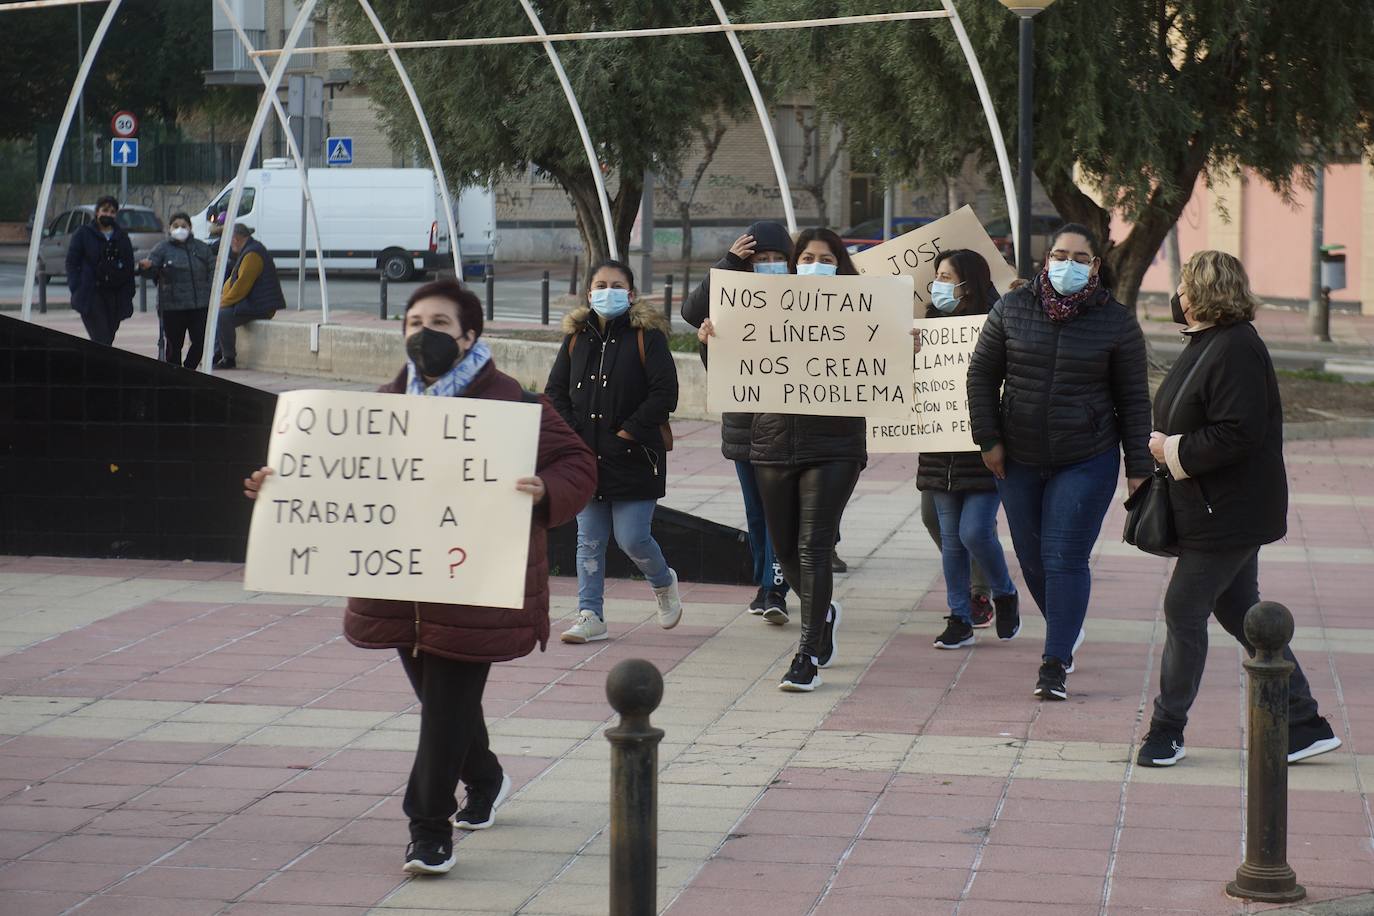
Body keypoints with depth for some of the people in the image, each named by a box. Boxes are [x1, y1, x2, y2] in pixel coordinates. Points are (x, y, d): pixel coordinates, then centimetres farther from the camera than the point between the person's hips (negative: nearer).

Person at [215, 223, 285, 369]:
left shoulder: (252, 254, -17)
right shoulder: (246, 252, 20)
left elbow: (242, 284, -22)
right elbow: (233, 280, 24)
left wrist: (224, 302, -14)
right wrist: (223, 300, 12)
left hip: (260, 307, -12)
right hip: (250, 303, 12)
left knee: (223, 316, -27)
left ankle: (229, 358, -20)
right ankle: (217, 354, 14)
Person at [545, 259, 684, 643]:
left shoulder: (646, 336, -5)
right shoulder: (576, 337, 9)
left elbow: (665, 394, -11)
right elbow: (555, 391, 11)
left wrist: (629, 432, -13)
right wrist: (570, 433, -3)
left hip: (634, 458, -4)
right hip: (585, 457, 4)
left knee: (632, 538, -6)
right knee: (589, 541, 5)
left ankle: (663, 582, 25)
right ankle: (590, 616, 10)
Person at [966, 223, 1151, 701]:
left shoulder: (1117, 322, -3)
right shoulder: (1012, 309, 1)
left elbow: (1133, 400, 1)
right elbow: (981, 375, 7)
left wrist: (1138, 468, -2)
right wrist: (988, 439, 0)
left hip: (1087, 462, -3)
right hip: (1019, 459, 3)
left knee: (1065, 559, -9)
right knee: (1032, 557, 11)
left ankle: (1055, 663, -5)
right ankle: (1067, 630, 35)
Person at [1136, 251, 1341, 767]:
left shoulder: (1235, 349, -19)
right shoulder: (1205, 343, 13)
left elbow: (1238, 434, -27)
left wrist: (1174, 452, -18)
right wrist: (1165, 446, 6)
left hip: (1227, 513, -11)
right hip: (1221, 509, 11)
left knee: (1184, 610, -4)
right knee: (1238, 612, 13)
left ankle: (1167, 730, 7)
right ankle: (1304, 725, 18)